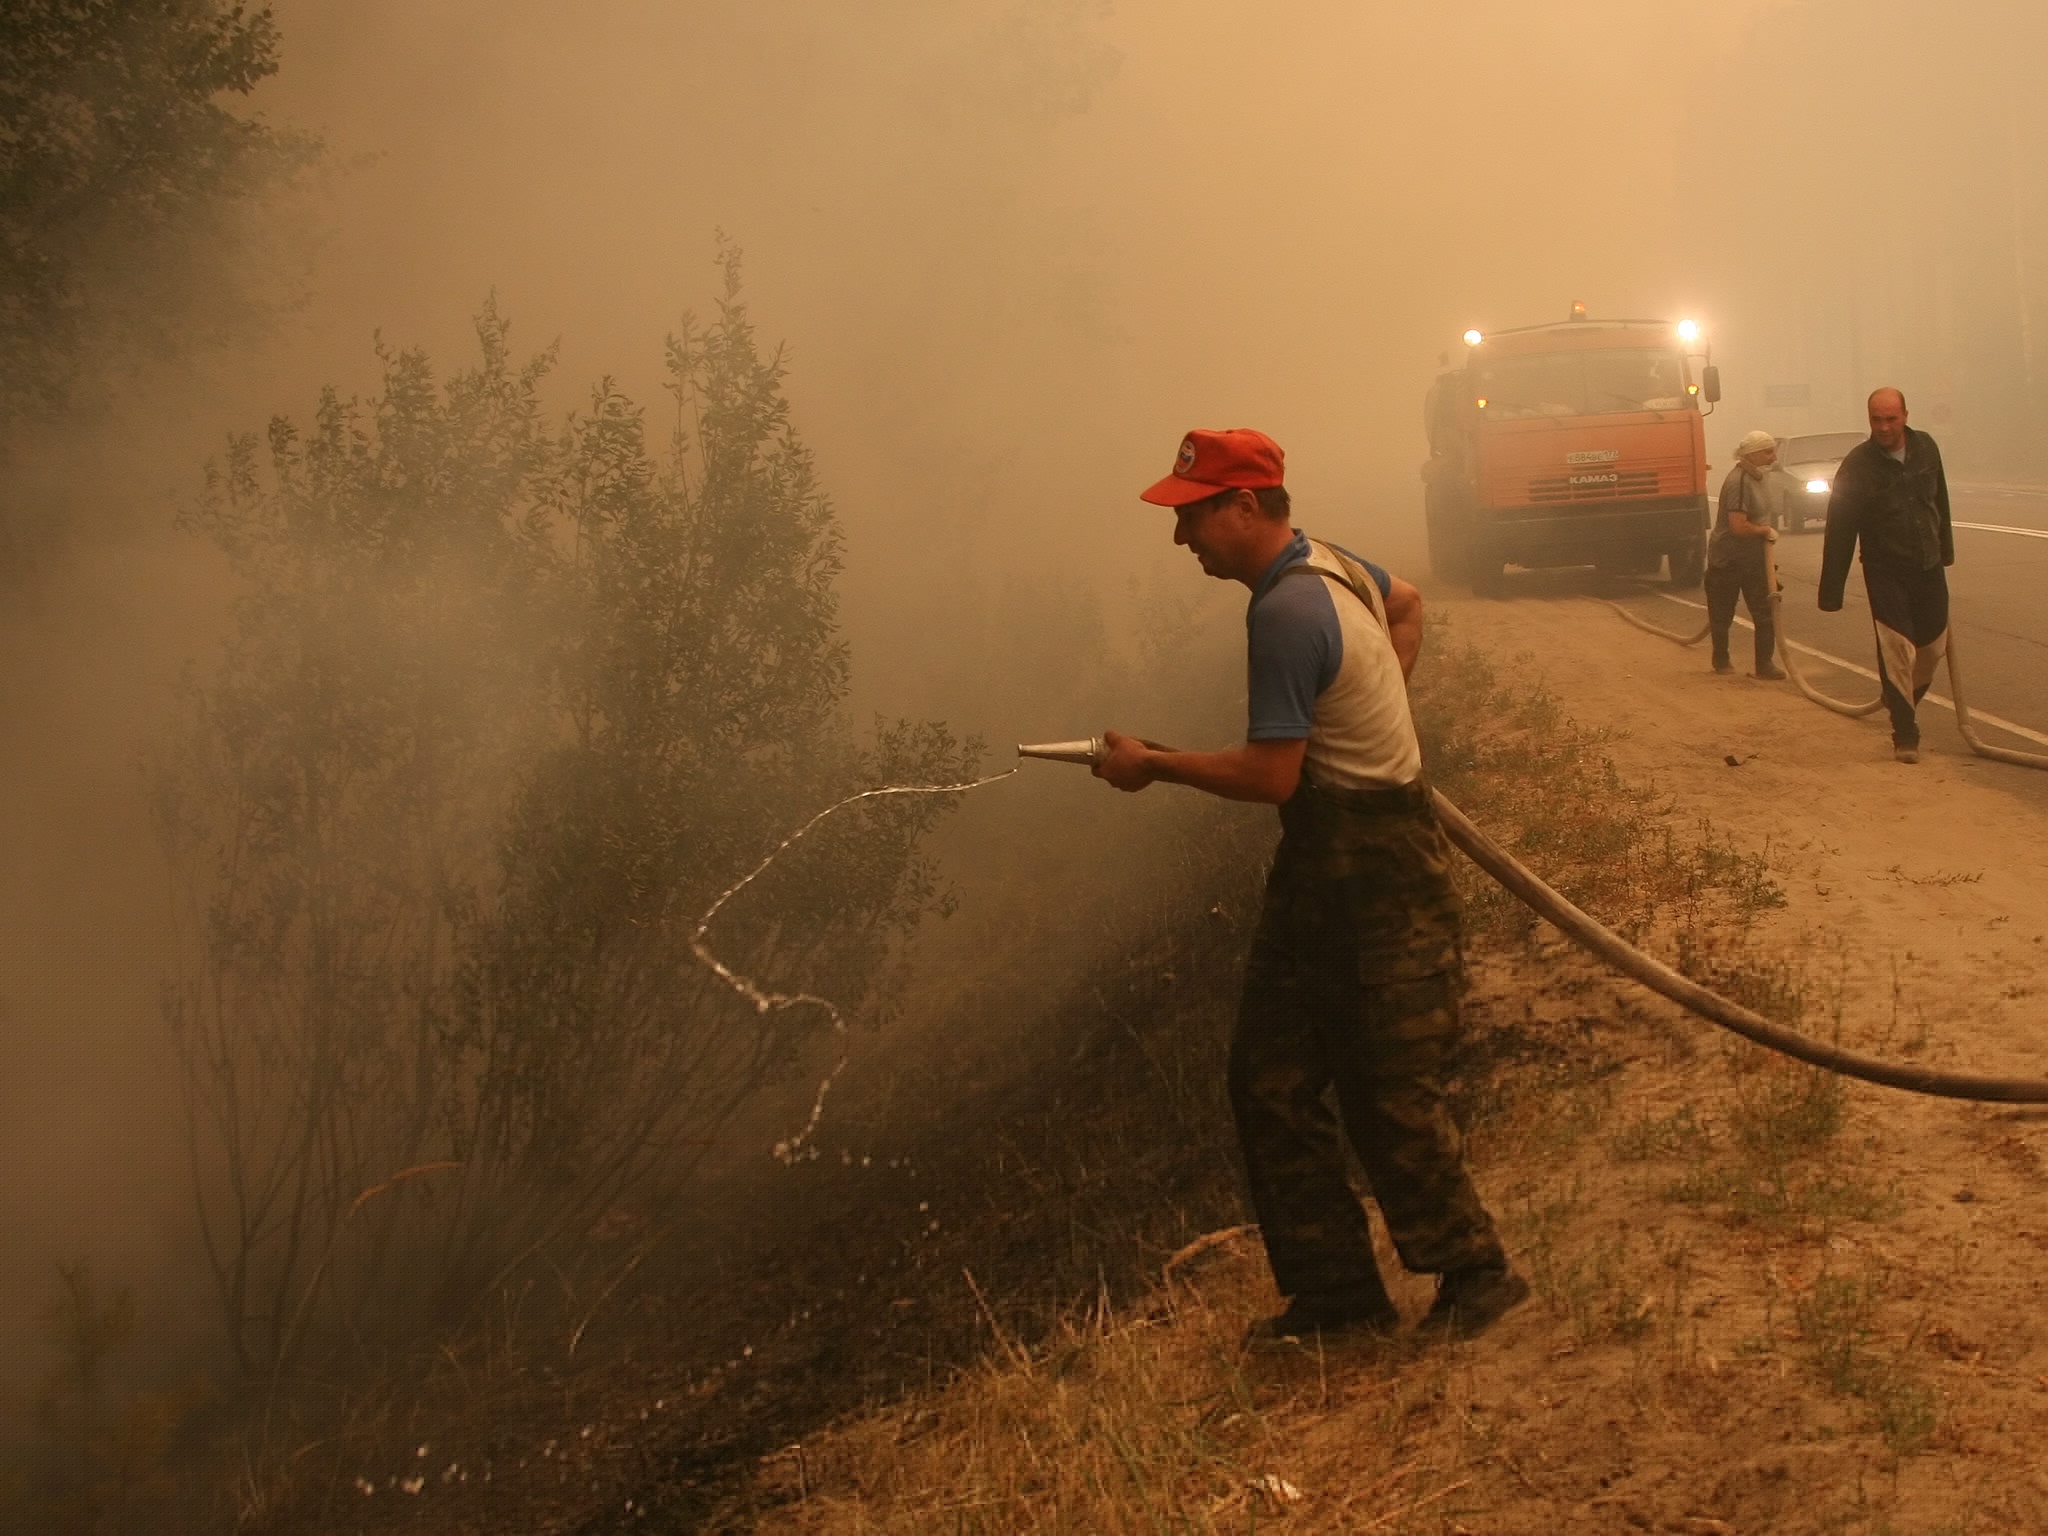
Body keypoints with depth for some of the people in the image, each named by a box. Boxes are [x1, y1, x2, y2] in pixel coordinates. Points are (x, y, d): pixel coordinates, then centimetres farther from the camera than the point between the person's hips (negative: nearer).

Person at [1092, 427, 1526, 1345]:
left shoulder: (1286, 613, -22)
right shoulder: (1329, 564, 9)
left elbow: (1271, 776, -24)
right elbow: (1407, 604, 30)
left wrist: (1152, 766, -12)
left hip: (1373, 866, -11)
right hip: (1327, 860, 11)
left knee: (1387, 1089, -2)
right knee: (1270, 1079, 10)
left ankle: (1472, 1270, 15)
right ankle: (1336, 1293, 18)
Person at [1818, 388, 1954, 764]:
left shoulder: (1926, 448, 0)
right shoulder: (1857, 466, -14)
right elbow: (1840, 532, -14)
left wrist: (1946, 549, 23)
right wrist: (1831, 592, -16)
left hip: (1929, 568, 5)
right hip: (1886, 574, -5)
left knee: (1933, 647, 12)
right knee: (1896, 653, -11)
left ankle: (1908, 702, 39)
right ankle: (1905, 733, -2)